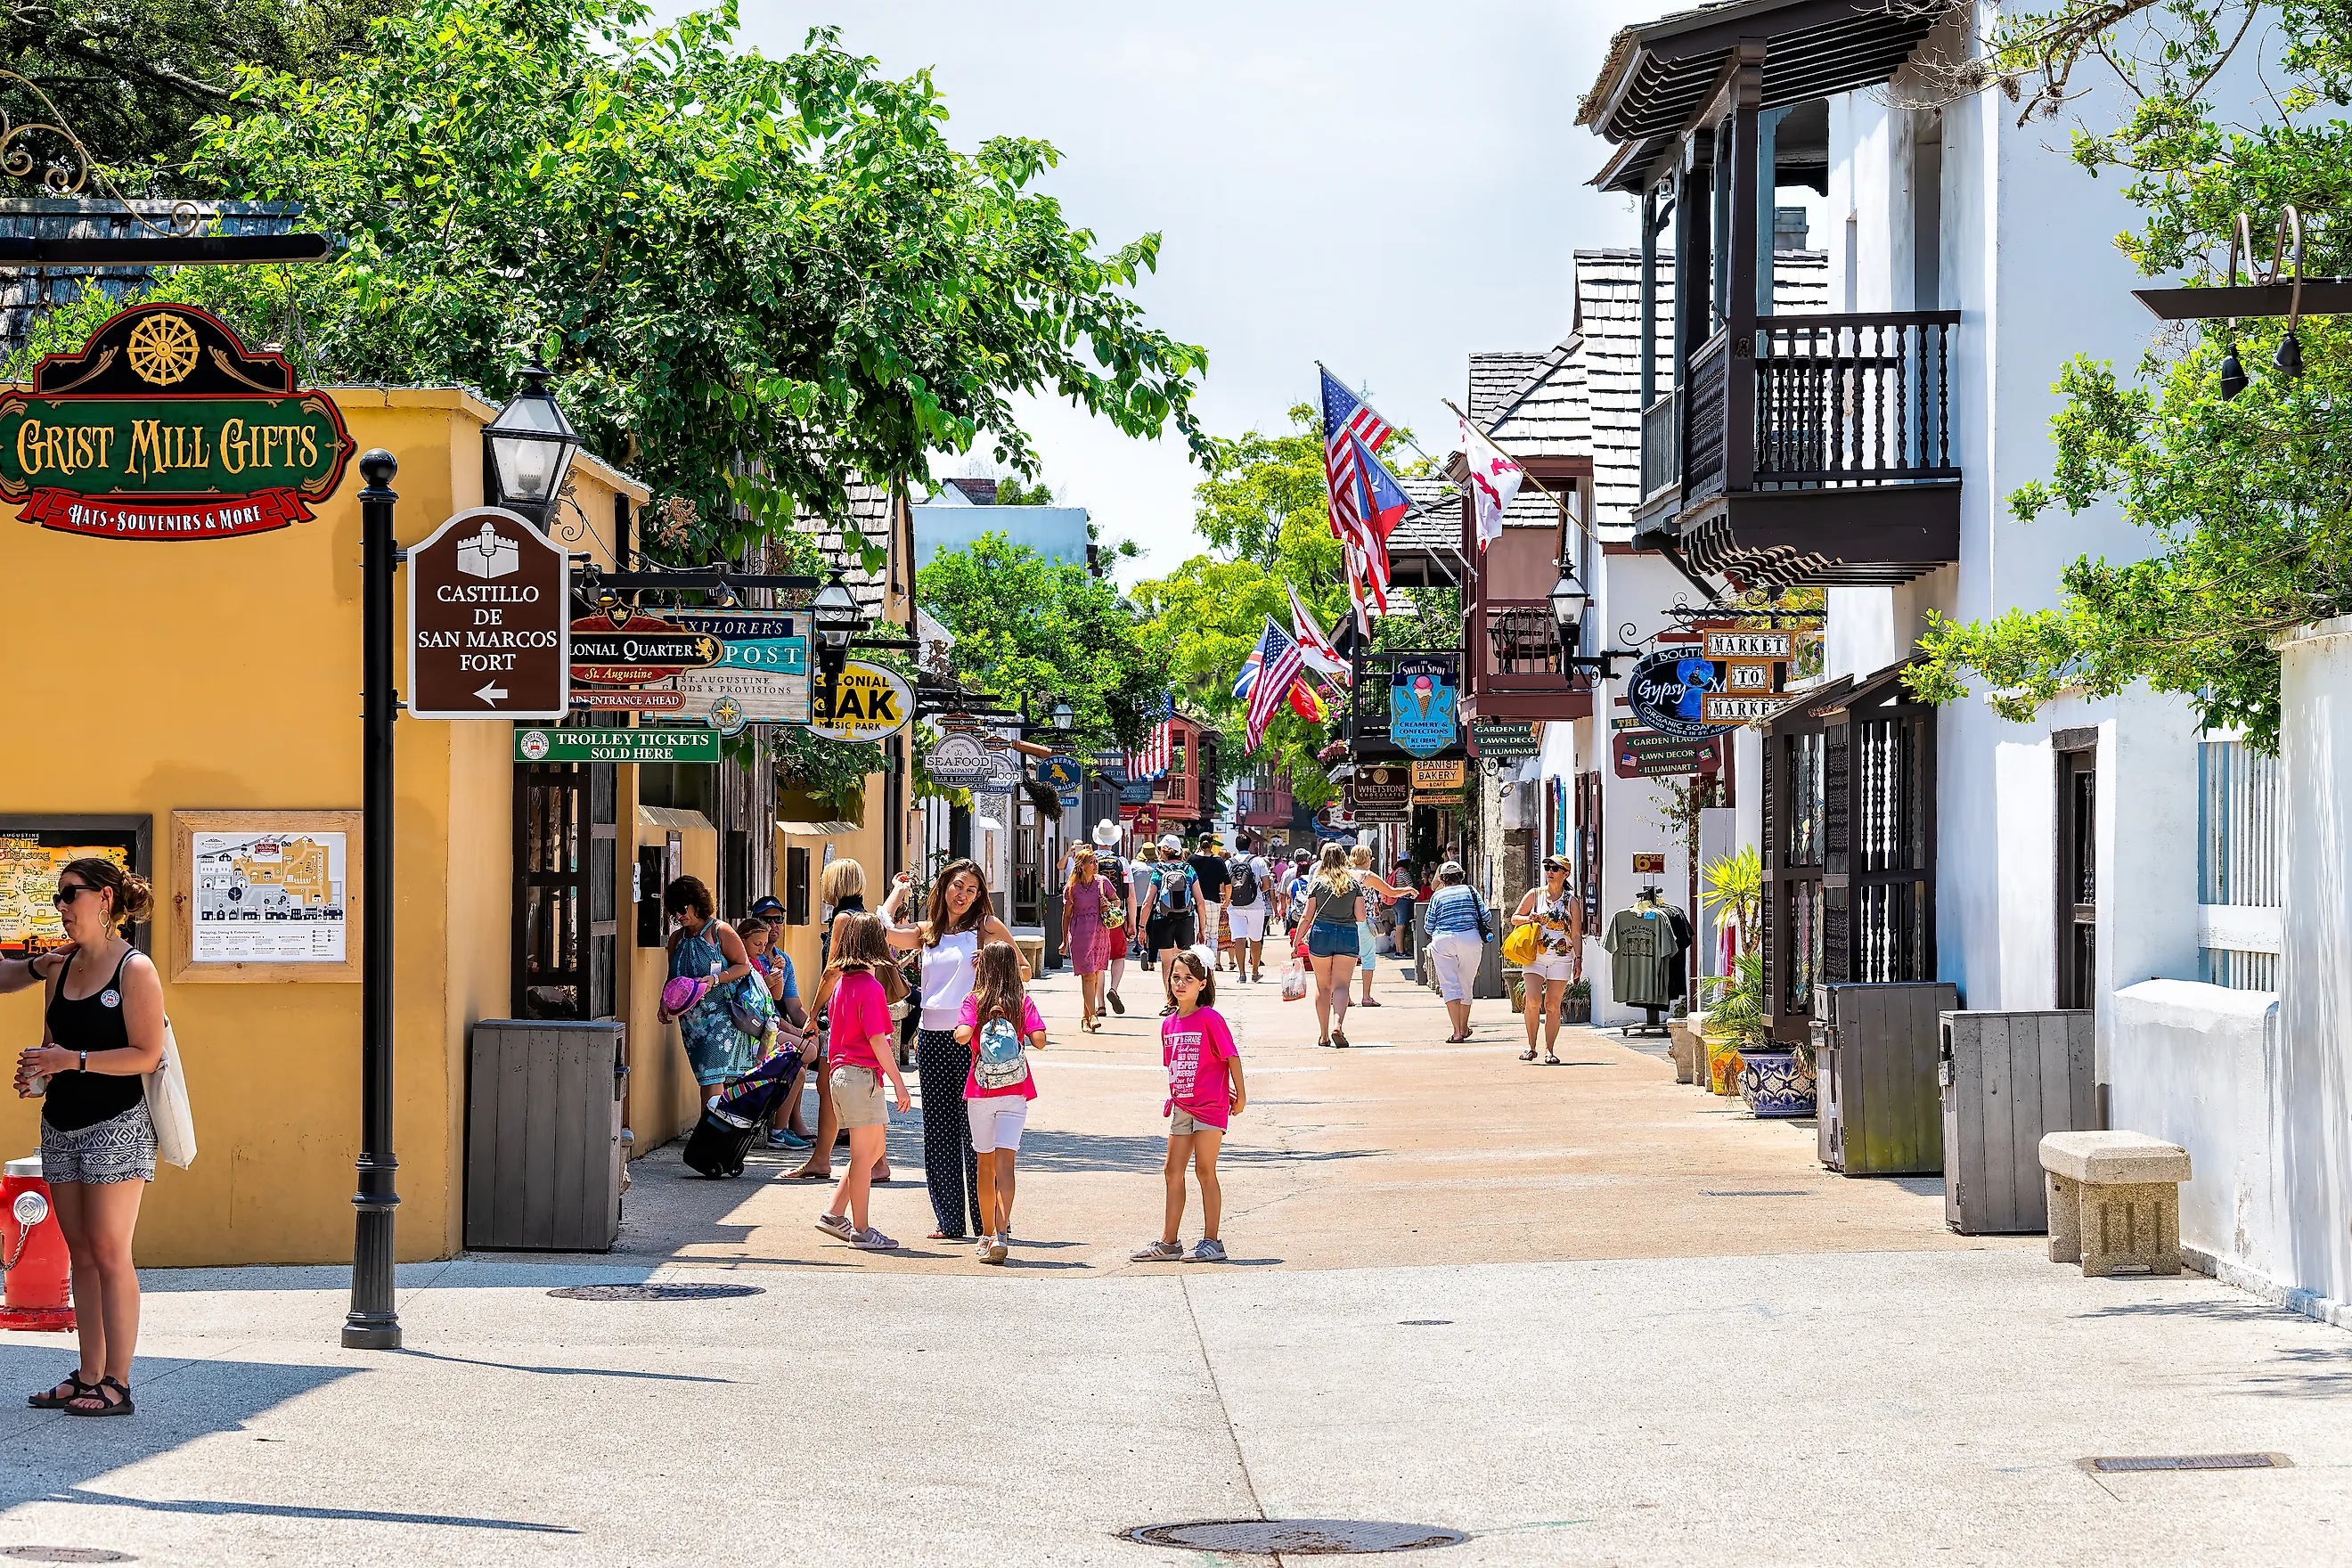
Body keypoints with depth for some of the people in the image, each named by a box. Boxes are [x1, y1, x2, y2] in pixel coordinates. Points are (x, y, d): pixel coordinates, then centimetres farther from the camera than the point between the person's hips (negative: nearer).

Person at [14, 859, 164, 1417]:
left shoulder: (135, 969, -8)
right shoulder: (60, 970, 14)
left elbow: (147, 1055, -14)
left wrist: (73, 1060, -19)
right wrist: (36, 1073, 1)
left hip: (116, 1125, -7)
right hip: (61, 1126, 7)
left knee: (109, 1252, -7)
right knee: (80, 1252, 7)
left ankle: (116, 1385, -5)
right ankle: (88, 1376, 11)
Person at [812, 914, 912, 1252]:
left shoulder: (841, 981, 10)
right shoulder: (871, 984, -15)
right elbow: (877, 1039, -18)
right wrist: (898, 1081, -15)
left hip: (841, 1072, 9)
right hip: (863, 1075, -9)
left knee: (876, 1145, 17)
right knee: (863, 1154, -2)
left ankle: (835, 1214, 17)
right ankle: (861, 1231, 4)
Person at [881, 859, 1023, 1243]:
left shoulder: (986, 926, 4)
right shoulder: (927, 932, 15)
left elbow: (1024, 971, 7)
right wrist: (898, 893, 15)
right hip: (932, 1036, 4)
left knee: (975, 1131, -6)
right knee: (939, 1130, 5)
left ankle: (987, 1222, -2)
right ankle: (950, 1221, 10)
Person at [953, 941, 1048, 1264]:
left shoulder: (974, 1001, -3)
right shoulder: (1023, 1002, 0)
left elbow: (962, 1034, -19)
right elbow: (1039, 1040, -11)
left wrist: (968, 1028, 3)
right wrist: (1020, 1028, 9)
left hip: (980, 1093, 0)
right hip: (1015, 1092, 0)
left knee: (986, 1165, 13)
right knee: (1005, 1162, -7)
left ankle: (987, 1235, 23)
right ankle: (1001, 1234, -23)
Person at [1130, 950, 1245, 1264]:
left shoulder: (1210, 1019, -11)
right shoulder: (1169, 1024, 10)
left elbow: (1231, 1056, -8)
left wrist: (1240, 1095, -5)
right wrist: (1175, 1096, 10)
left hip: (1210, 1107, -7)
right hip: (1181, 1107, 7)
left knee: (1205, 1171, -4)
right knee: (1173, 1171, 7)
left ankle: (1211, 1242, 2)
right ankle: (1168, 1242, 13)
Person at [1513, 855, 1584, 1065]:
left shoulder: (1571, 902, 6)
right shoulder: (1535, 895, 7)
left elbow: (1576, 935, 8)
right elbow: (1514, 919, 13)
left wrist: (1578, 960, 0)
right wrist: (1528, 919, -8)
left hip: (1561, 959, 0)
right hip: (1535, 957, 0)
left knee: (1553, 1006, 0)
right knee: (1533, 1001, -15)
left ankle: (1549, 1050, 7)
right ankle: (1531, 1046, -1)